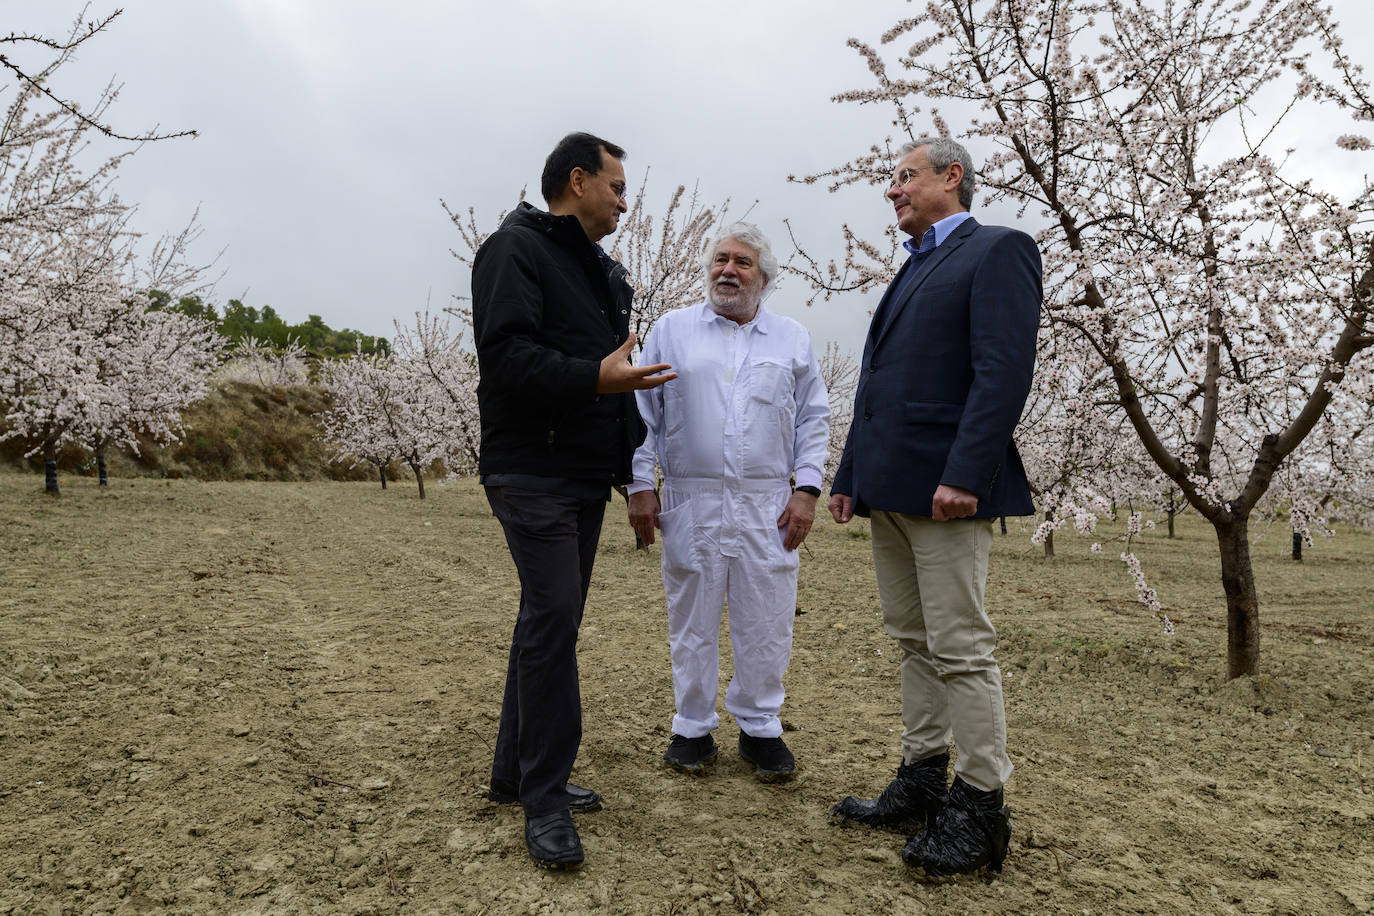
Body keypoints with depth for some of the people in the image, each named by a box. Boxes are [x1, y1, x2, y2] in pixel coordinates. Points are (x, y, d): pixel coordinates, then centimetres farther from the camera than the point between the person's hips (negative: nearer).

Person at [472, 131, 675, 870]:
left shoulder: (602, 270, 21)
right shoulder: (515, 250, -6)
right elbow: (505, 355, -20)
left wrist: (636, 468, 20)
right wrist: (594, 376, -29)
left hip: (587, 478, 9)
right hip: (533, 471, -9)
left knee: (551, 621, 12)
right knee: (552, 617, -12)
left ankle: (517, 771, 24)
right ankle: (544, 800, 0)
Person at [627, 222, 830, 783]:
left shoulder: (793, 339, 11)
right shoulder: (672, 330, 8)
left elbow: (813, 419, 9)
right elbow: (643, 412, 6)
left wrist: (806, 489, -1)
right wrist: (640, 486, -1)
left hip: (768, 506, 1)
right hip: (690, 502, 0)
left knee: (766, 624, 6)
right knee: (692, 621, 7)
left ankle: (759, 727, 22)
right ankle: (694, 728, 22)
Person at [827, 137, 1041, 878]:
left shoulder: (997, 251, -3)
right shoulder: (912, 270, 24)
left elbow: (1004, 372, -16)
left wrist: (964, 475, -23)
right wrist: (849, 476, 16)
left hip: (944, 486, -9)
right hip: (888, 490, 9)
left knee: (959, 649, -3)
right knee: (914, 643, 13)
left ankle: (979, 810, 9)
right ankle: (921, 784, 24)